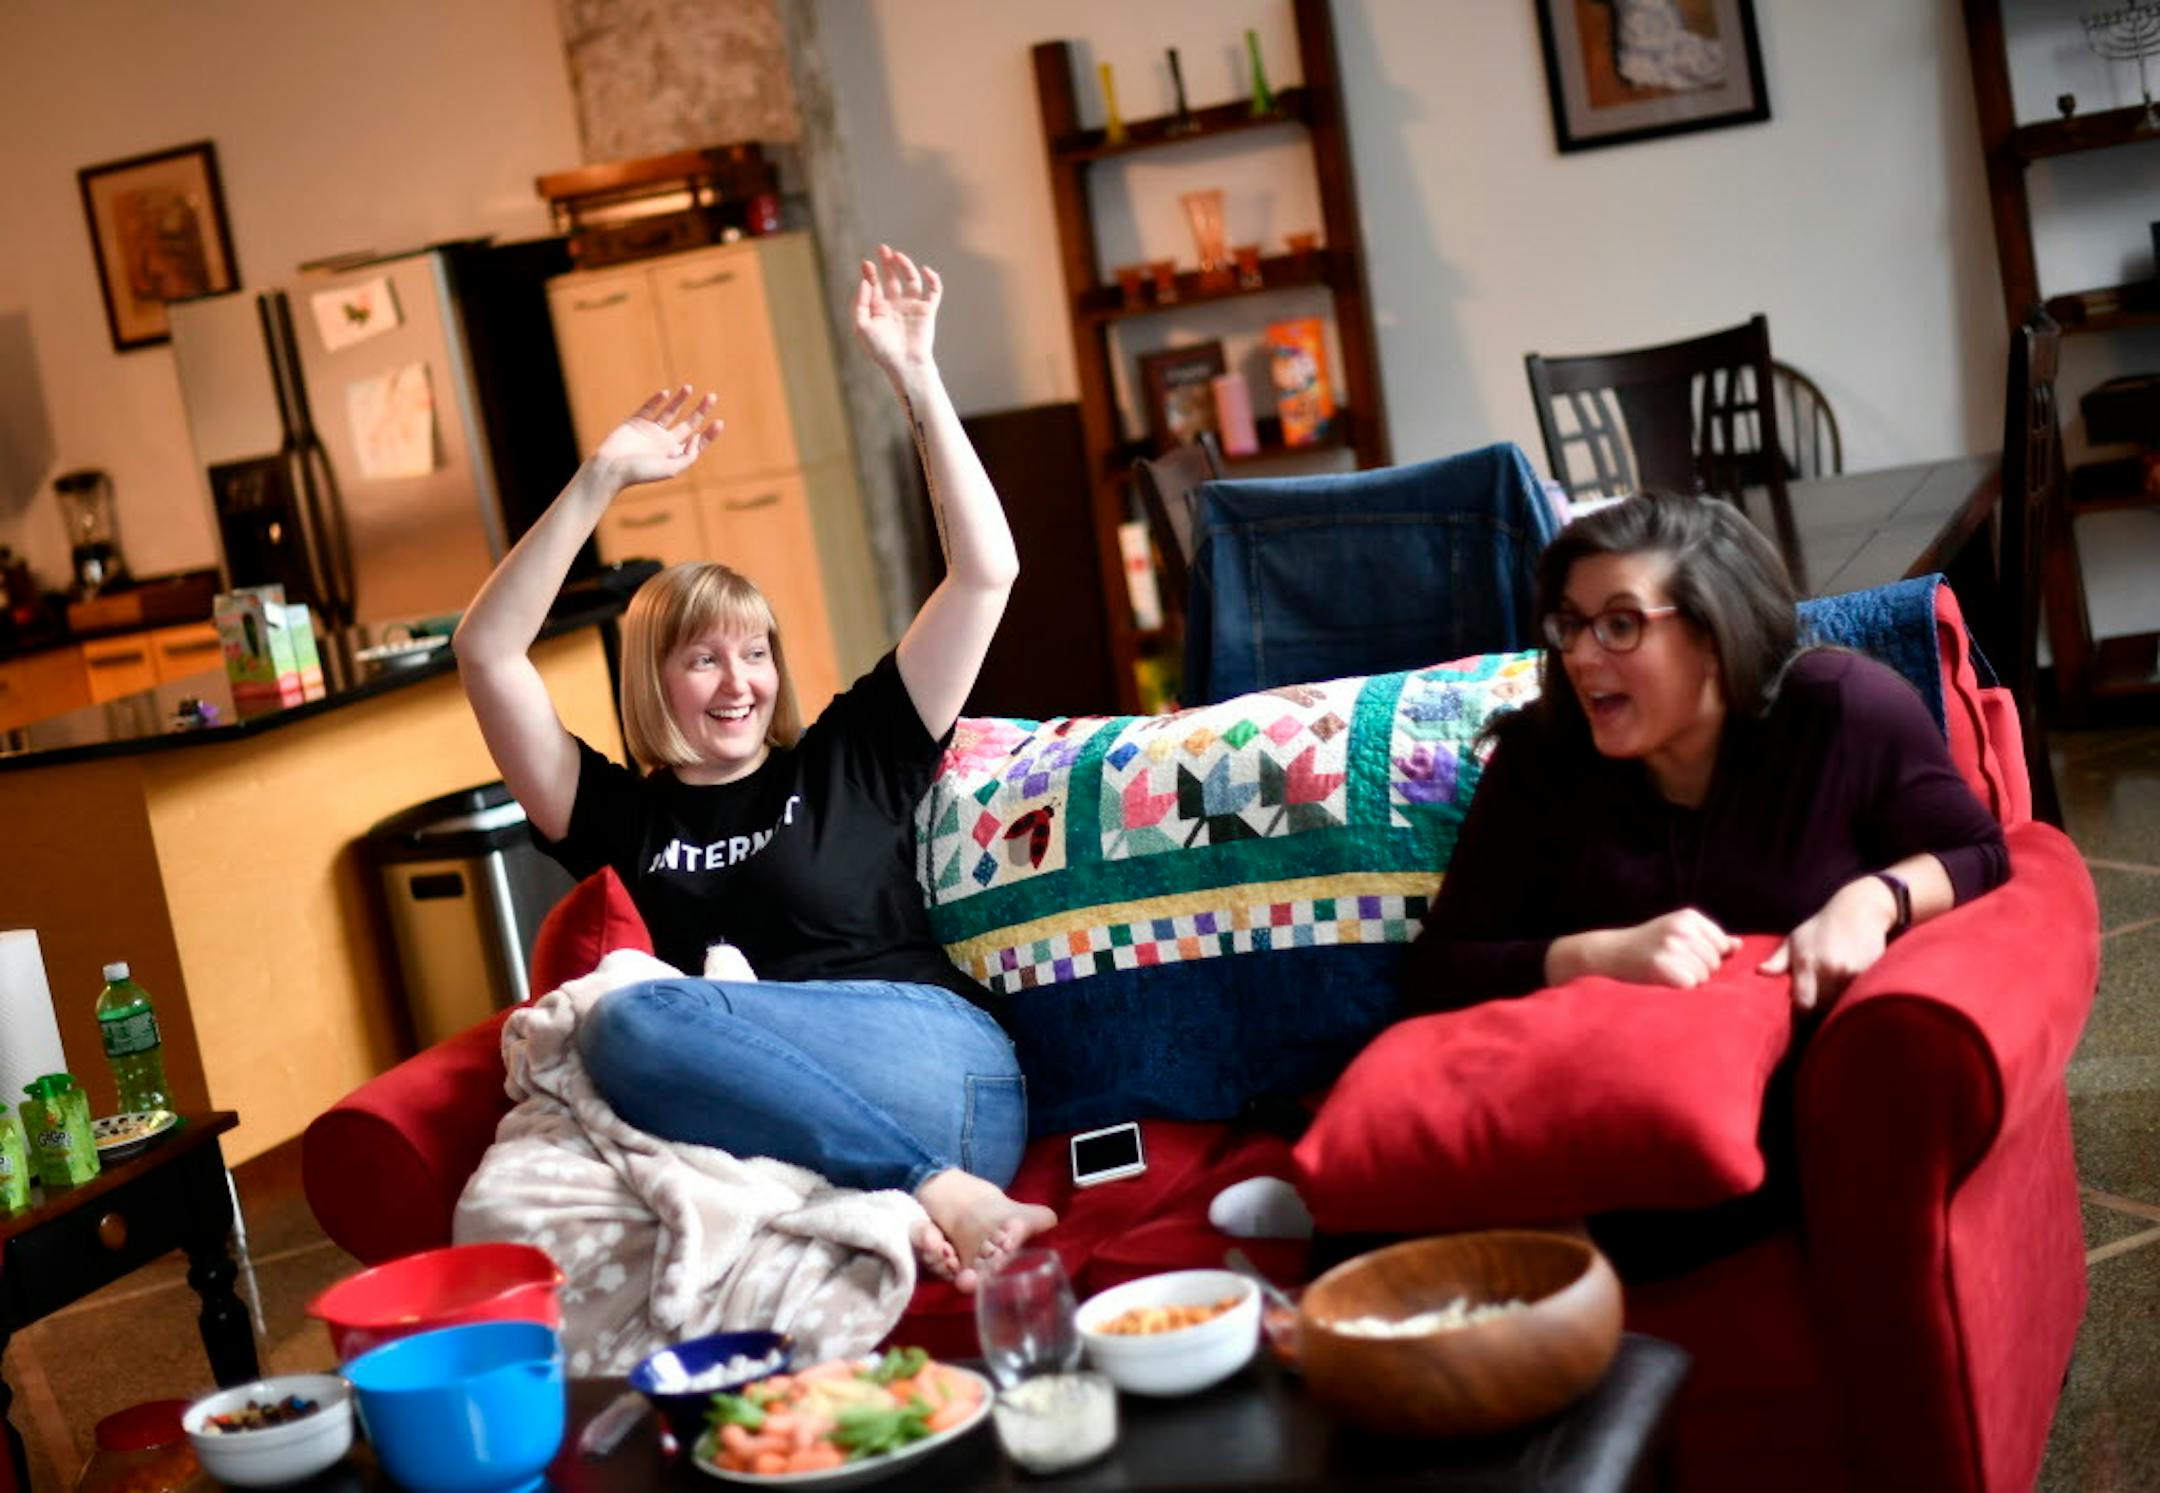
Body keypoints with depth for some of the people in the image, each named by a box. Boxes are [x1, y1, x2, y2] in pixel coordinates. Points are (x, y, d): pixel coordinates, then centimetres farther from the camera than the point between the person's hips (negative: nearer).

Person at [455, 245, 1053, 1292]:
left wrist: (914, 378, 13)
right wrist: (602, 479, 13)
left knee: (638, 1020, -27)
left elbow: (986, 572, 17)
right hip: (769, 1125, 2)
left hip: (946, 1074, -2)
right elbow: (487, 653, 15)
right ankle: (932, 1195, -31)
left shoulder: (849, 761, 20)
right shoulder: (621, 820, 22)